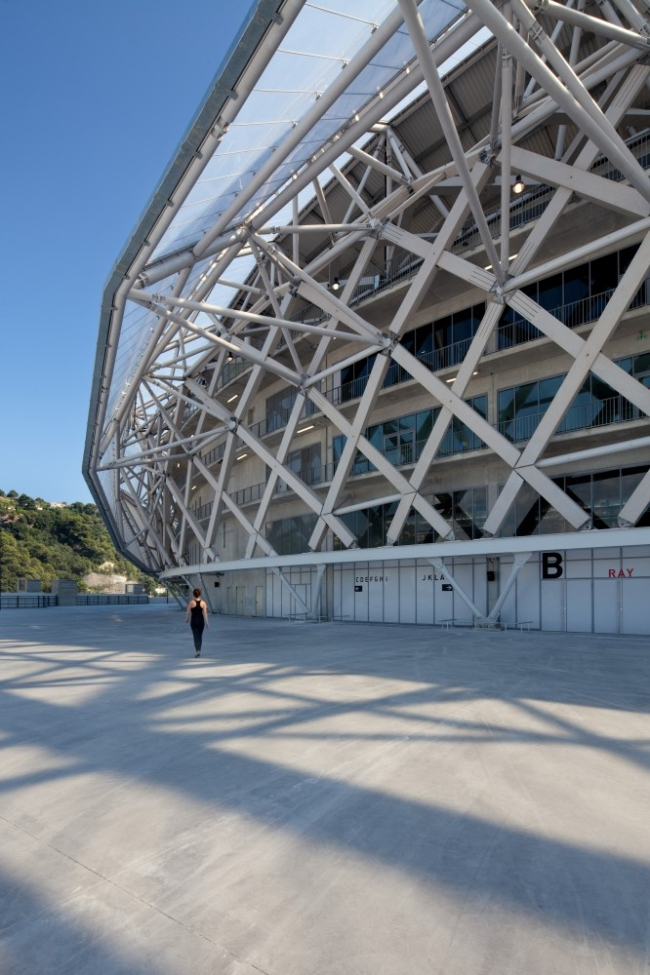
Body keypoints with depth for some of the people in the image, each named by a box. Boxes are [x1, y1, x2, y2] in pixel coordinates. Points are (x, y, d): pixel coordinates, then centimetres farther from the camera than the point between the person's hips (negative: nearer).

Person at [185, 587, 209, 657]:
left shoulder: (191, 602, -9)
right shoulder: (203, 602, -5)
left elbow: (188, 613, -4)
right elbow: (205, 613, -9)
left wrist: (186, 619, 13)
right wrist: (207, 622, -6)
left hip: (194, 621, -2)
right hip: (201, 621, 2)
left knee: (196, 636, 1)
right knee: (200, 636, 17)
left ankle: (197, 651, -13)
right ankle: (198, 650, 26)